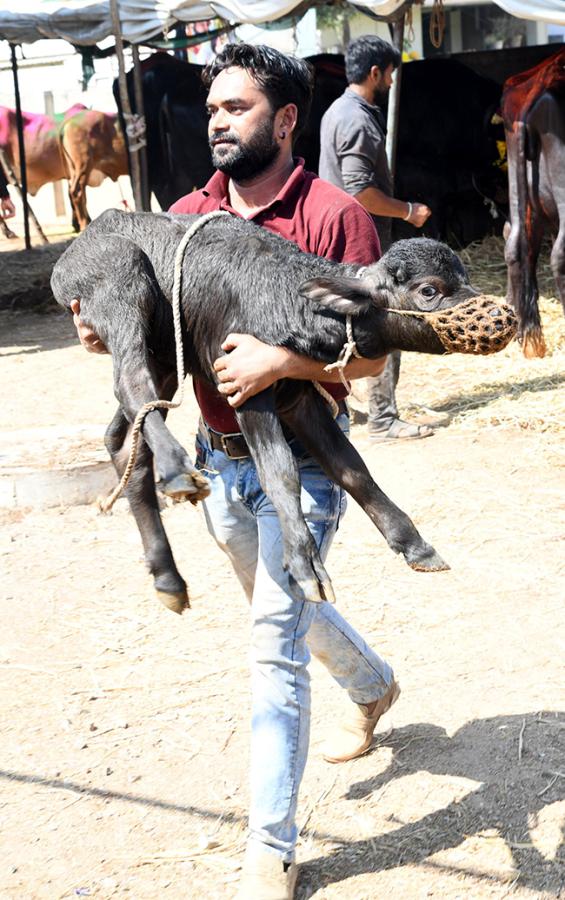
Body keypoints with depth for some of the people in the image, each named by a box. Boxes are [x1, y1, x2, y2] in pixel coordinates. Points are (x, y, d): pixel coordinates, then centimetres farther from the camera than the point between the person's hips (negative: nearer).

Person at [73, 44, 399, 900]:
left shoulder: (335, 215, -16)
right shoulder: (186, 213, 2)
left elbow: (370, 352, -18)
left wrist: (280, 359, -34)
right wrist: (105, 329, -13)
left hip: (302, 461, -7)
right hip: (221, 457, 7)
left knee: (275, 646, -7)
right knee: (283, 607, 26)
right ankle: (373, 684, 57)